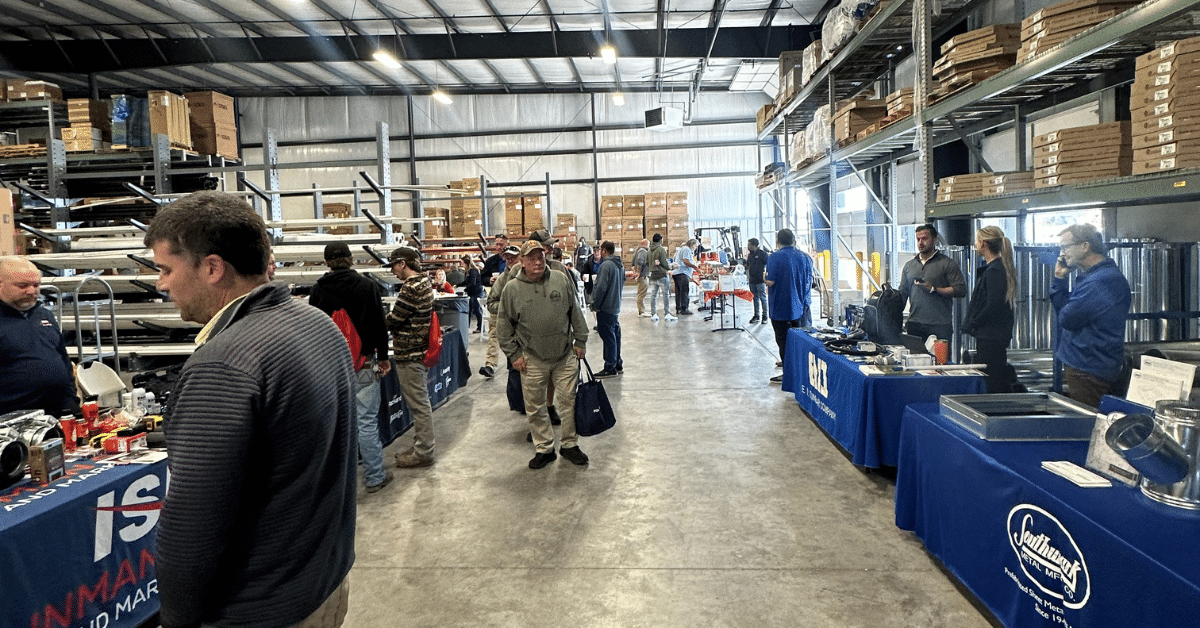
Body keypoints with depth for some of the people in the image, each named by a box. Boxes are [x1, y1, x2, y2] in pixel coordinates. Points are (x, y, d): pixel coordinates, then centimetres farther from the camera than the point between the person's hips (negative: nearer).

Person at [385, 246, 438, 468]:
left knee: (418, 404, -1)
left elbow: (393, 320, -16)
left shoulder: (411, 288, -21)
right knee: (419, 402, 18)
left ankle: (423, 452, 9)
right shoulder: (424, 282, 11)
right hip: (420, 351, 10)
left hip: (409, 354, -10)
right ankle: (420, 446, 29)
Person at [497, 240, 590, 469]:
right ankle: (544, 448, 23)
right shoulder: (512, 289, -3)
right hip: (532, 360, -1)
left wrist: (580, 341, 8)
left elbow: (575, 312, 9)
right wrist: (514, 354, -1)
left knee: (570, 401, 7)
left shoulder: (561, 280, 1)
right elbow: (505, 325, 3)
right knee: (535, 408, 7)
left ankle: (569, 444, 25)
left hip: (565, 356, 1)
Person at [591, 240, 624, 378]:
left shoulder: (606, 265, -18)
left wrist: (595, 305, -11)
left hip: (605, 307, -9)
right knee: (615, 335, 15)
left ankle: (610, 368, 1)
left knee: (608, 337, -4)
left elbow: (601, 287, -21)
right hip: (616, 307, 9)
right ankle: (618, 365, 24)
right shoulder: (620, 265, 11)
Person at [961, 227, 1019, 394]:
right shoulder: (1001, 267, 15)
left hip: (990, 337, -10)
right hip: (998, 335, 10)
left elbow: (993, 306, -23)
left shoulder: (994, 271, -17)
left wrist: (971, 325, -12)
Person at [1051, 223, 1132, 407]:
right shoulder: (1091, 276, 15)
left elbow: (1067, 319, -22)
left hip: (1090, 371, -10)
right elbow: (1063, 309, 17)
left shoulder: (1103, 281, -20)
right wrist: (1059, 278, 8)